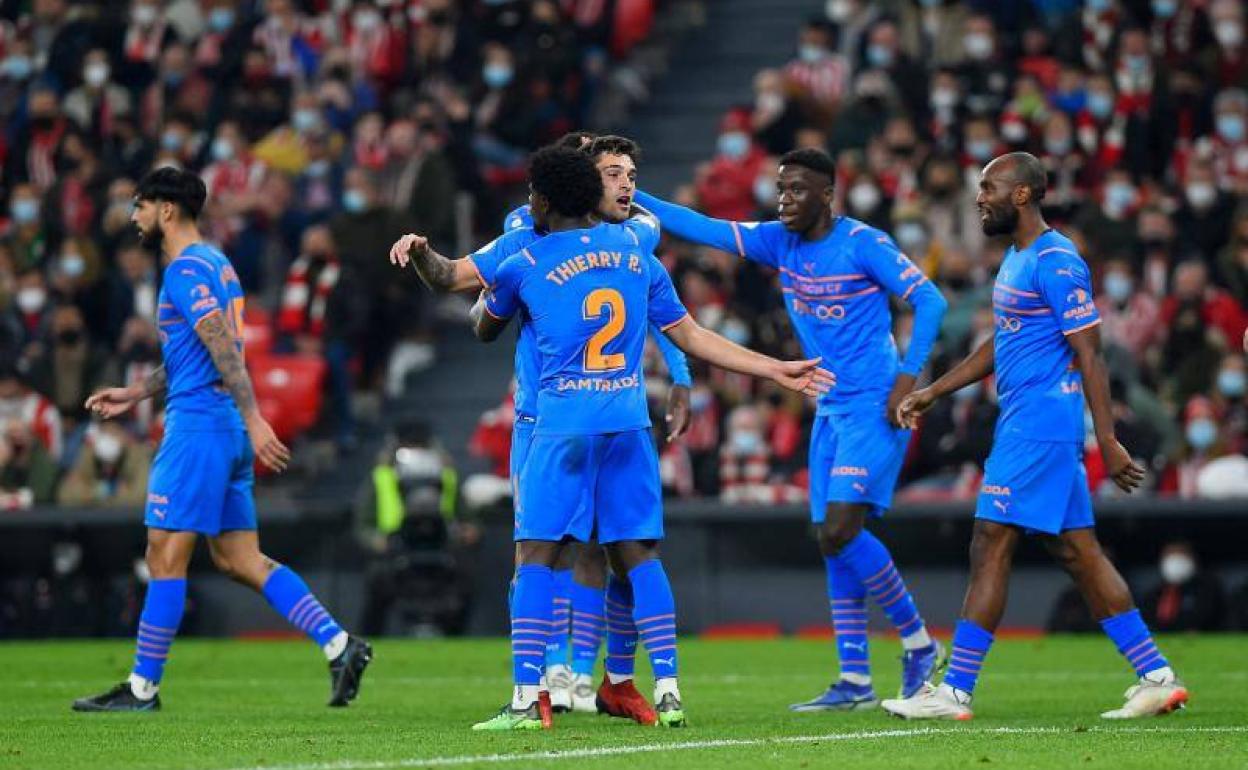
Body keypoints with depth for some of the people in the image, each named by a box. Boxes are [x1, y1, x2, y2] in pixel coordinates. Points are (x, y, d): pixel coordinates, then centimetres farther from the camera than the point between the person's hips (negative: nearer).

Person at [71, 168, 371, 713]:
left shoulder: (187, 270, -11)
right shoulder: (214, 264, 20)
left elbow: (223, 347, -21)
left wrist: (254, 419, -28)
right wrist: (134, 395, 31)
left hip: (199, 426, -10)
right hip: (229, 430, 10)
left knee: (166, 556, -4)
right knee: (239, 560, 8)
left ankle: (142, 688, 0)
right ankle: (338, 644, -1)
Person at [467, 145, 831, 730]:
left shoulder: (521, 266, 3)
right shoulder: (634, 247, 14)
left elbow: (484, 330, 22)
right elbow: (689, 335, 18)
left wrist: (488, 291, 44)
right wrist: (775, 370, 24)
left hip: (563, 423, -4)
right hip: (629, 422, 4)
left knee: (535, 556, -2)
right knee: (637, 555, 9)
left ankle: (525, 699, -9)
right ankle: (668, 691, 2)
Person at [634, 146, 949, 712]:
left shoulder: (863, 243, -12)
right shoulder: (779, 242, 7)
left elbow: (929, 300, -12)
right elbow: (704, 229, 4)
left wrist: (907, 379, -18)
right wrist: (630, 197, -5)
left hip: (875, 409, -8)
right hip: (831, 410, 8)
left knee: (840, 531, -17)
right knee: (833, 543, 5)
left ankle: (918, 643, -1)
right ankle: (854, 681, 10)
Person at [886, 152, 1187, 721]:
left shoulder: (1055, 263, -14)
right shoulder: (1016, 258, 17)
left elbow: (1089, 356, -17)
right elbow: (1000, 344, 27)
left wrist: (1108, 442, -20)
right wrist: (934, 392, 24)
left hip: (1039, 424, -10)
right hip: (1025, 421, 10)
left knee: (990, 548, -8)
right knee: (1076, 552, 9)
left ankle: (954, 692, -6)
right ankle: (1157, 678, 9)